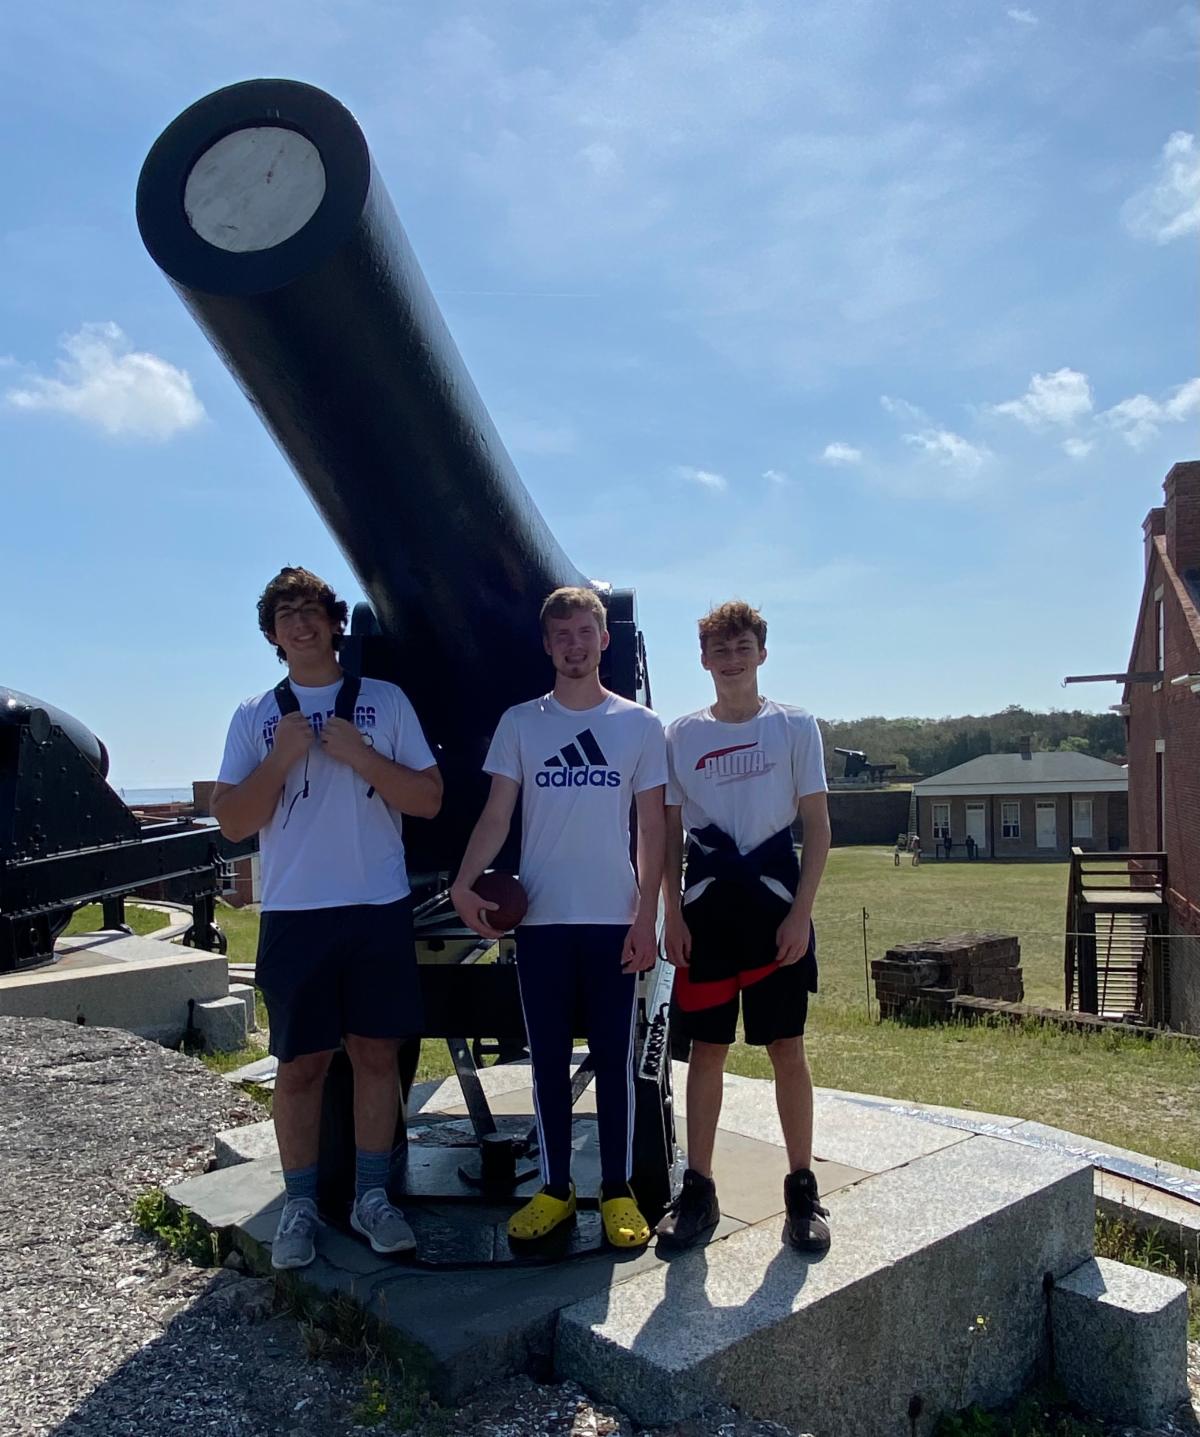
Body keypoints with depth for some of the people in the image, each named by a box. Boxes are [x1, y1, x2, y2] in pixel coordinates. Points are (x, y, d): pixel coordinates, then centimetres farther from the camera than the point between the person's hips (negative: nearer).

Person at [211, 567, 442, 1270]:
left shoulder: (385, 701, 6)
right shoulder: (256, 717, 8)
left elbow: (429, 798, 1)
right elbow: (233, 821, 2)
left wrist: (358, 754, -11)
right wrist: (281, 757, -11)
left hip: (380, 909, 0)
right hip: (295, 914, 0)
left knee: (377, 1054, 7)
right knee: (302, 1064, 6)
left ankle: (372, 1197, 21)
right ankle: (301, 1205, 20)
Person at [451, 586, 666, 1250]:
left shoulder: (641, 726, 4)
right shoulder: (519, 723, 6)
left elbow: (652, 832, 3)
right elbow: (496, 815, 3)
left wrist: (646, 916, -5)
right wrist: (464, 882, -14)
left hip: (613, 920, -1)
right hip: (540, 920, 1)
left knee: (614, 1059, 6)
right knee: (548, 1059, 9)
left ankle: (618, 1193, 19)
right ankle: (554, 1190, 22)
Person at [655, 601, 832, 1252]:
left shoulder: (794, 726, 1)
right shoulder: (680, 735, 6)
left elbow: (818, 827, 0)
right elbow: (671, 832, 9)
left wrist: (800, 913, -7)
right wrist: (673, 915, 1)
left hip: (776, 907, -1)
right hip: (705, 910, 2)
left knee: (787, 1048, 4)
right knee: (707, 1048, 7)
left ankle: (802, 1191, 18)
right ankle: (698, 1190, 17)